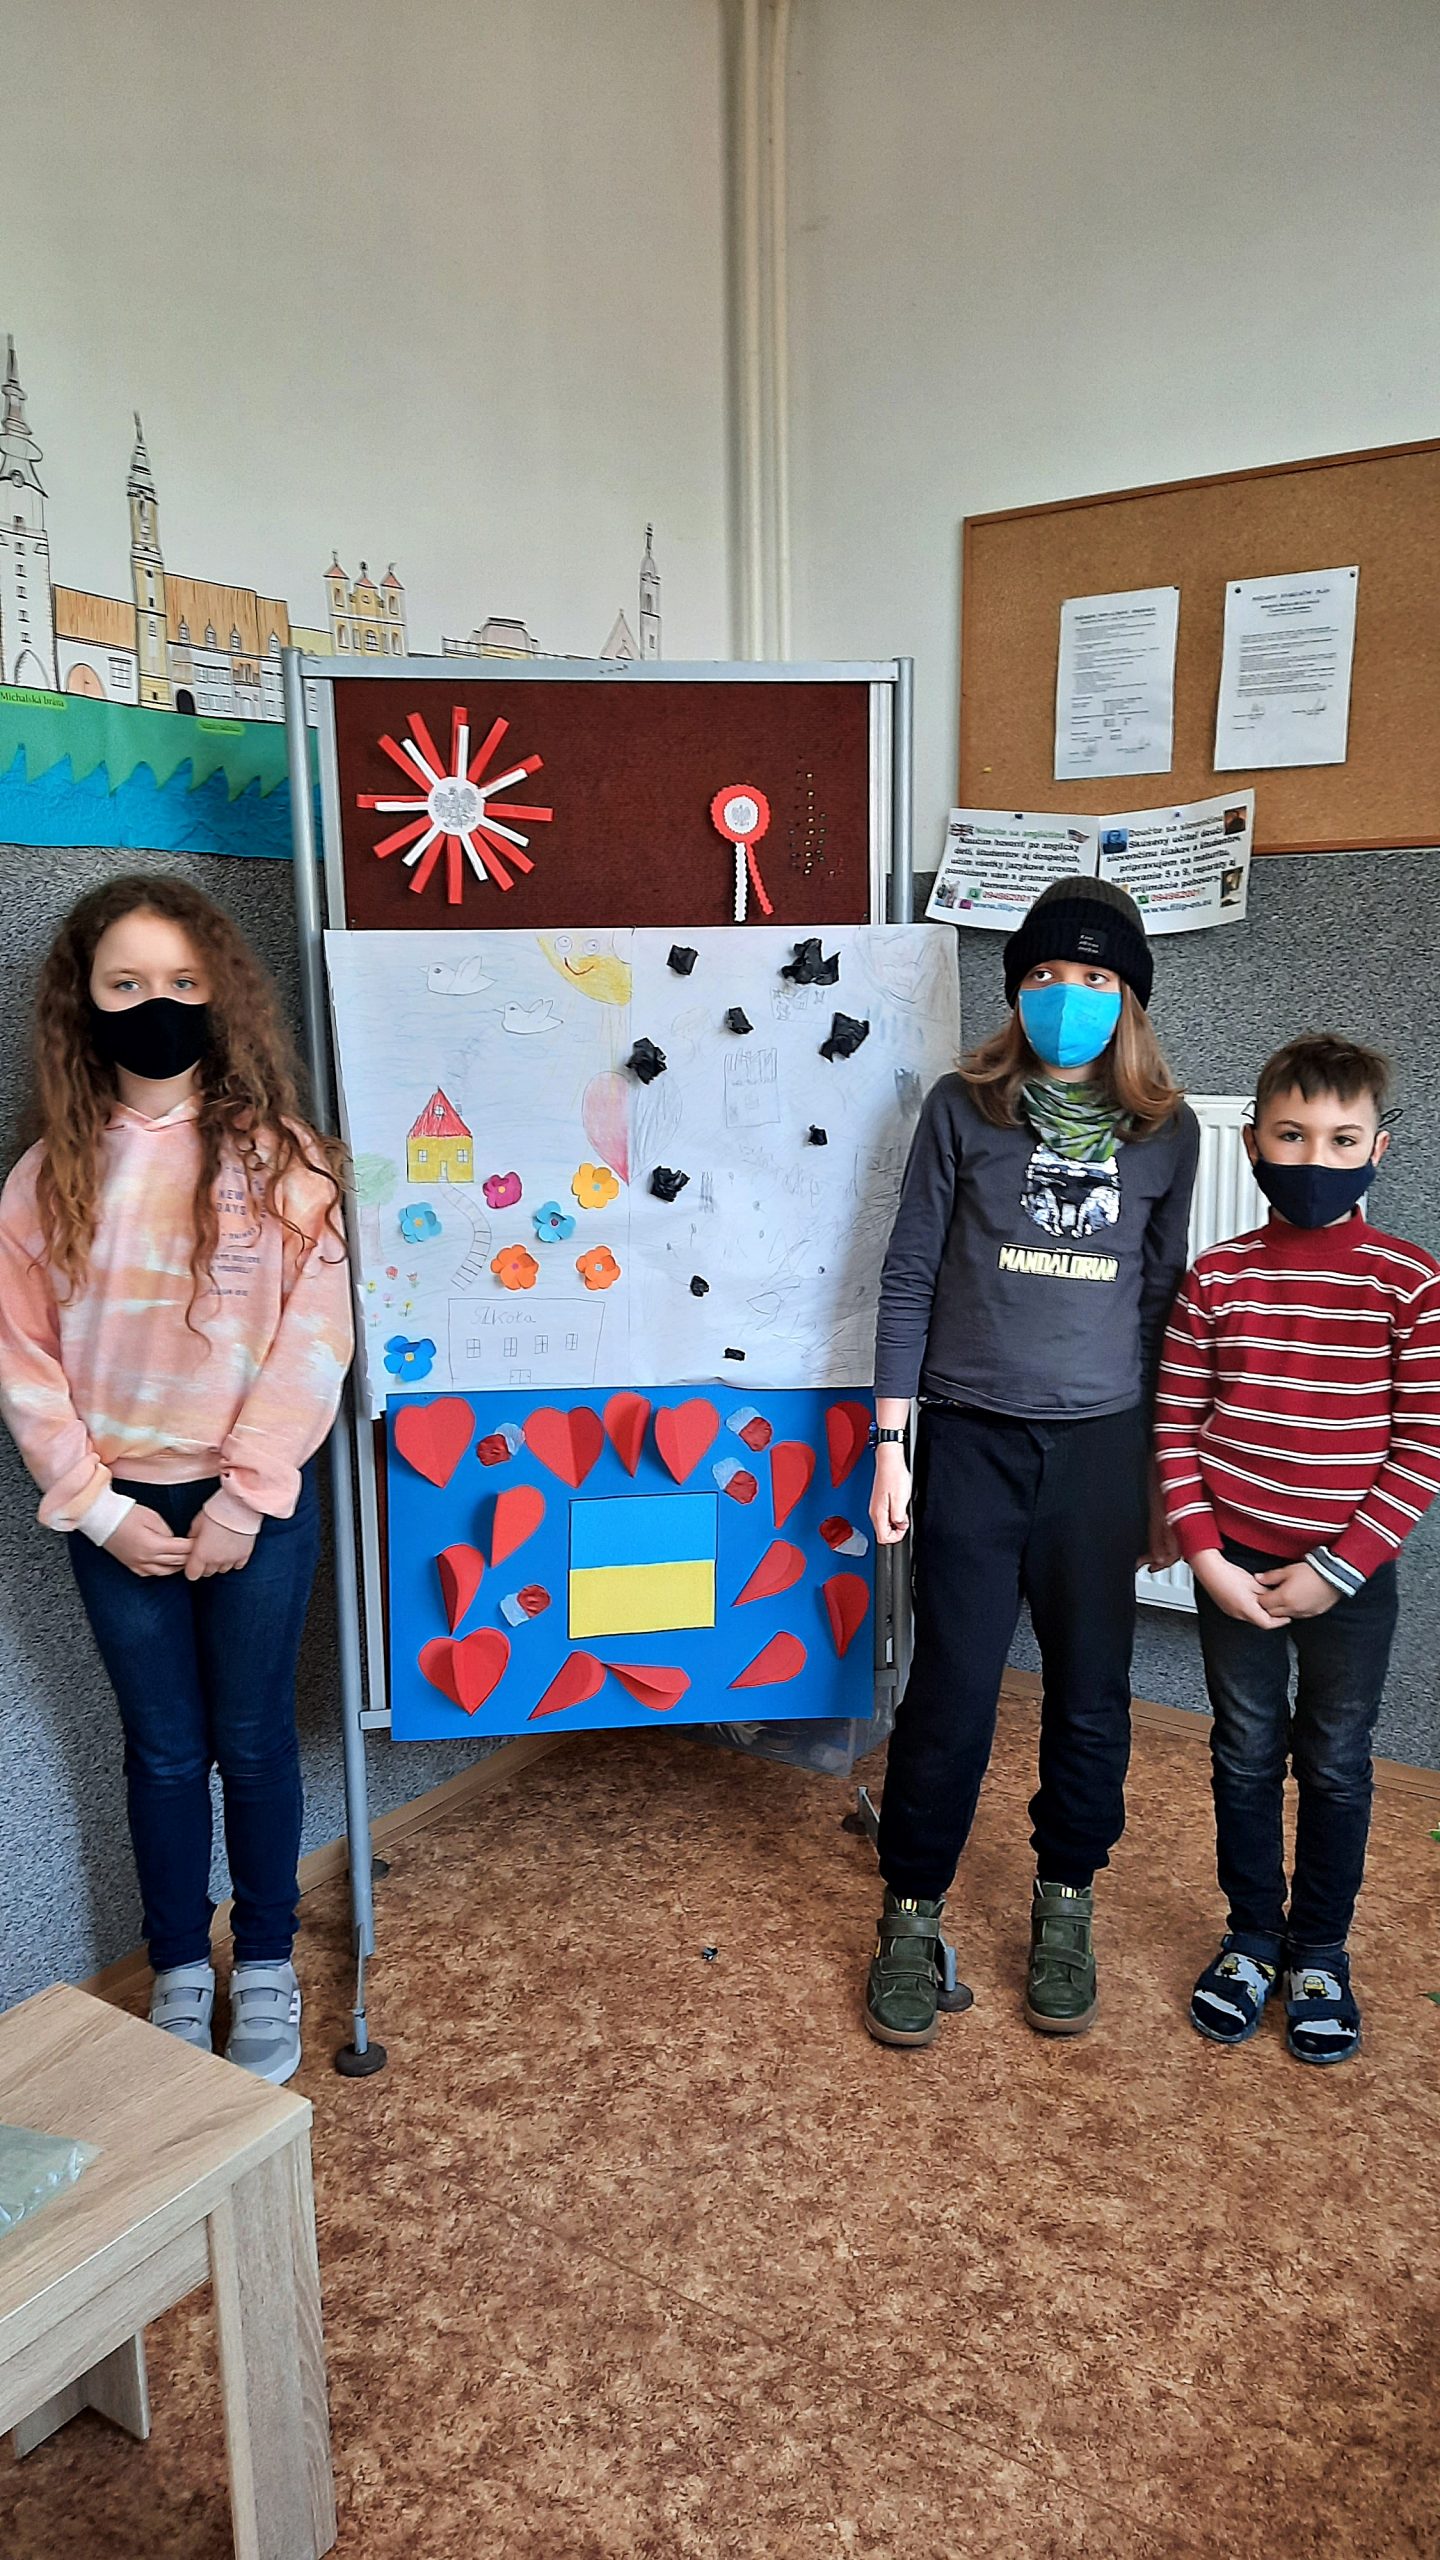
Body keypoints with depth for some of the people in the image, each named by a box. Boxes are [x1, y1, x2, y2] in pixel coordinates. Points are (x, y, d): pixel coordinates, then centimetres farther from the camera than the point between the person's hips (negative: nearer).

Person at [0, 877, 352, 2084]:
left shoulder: (280, 1157, -8)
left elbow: (313, 1340, -10)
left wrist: (244, 1498, -13)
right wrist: (98, 1506, -8)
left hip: (255, 1506, -1)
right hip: (118, 1515, 2)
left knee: (252, 1742, 12)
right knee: (163, 1749, 15)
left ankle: (267, 1970, 32)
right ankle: (179, 1972, 34)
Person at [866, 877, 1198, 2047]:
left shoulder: (1166, 1130, 6)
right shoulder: (965, 1107, 1)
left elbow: (1162, 1299, 11)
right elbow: (909, 1277, 1)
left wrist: (1167, 1476, 10)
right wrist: (889, 1442, -2)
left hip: (1103, 1447, 2)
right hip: (973, 1439, -2)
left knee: (1092, 1692, 9)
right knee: (952, 1690, 2)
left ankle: (1066, 1908, 31)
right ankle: (913, 1915, 21)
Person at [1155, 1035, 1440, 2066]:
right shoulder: (1217, 1278, -3)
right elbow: (1177, 1428, -1)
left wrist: (1338, 1568, -13)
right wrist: (1207, 1557, -9)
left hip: (1350, 1575, -1)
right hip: (1234, 1567, 2)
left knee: (1336, 1767, 14)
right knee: (1246, 1756, 15)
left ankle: (1320, 1953, 32)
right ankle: (1252, 1938, 33)